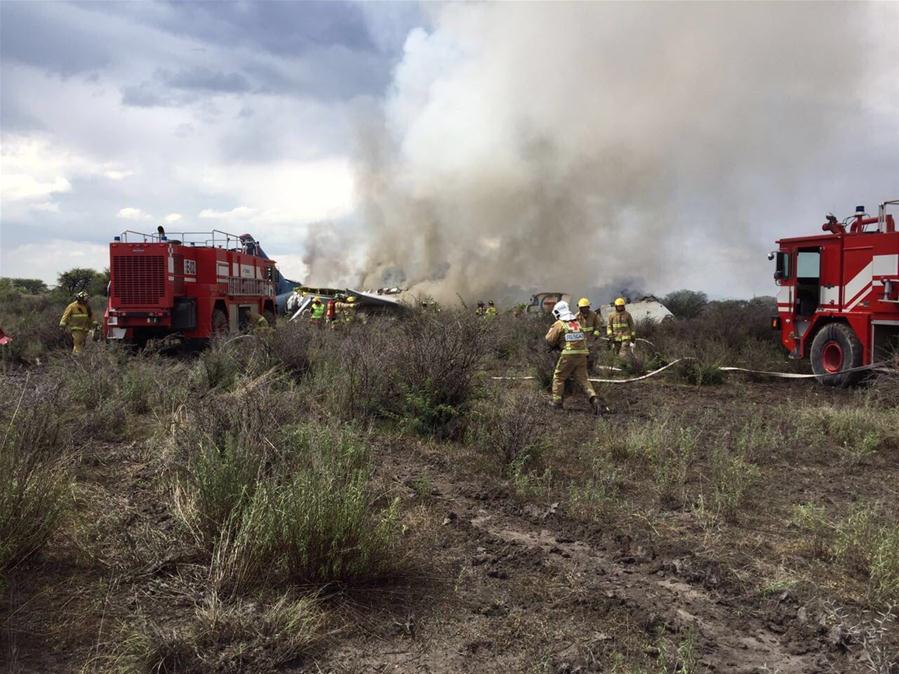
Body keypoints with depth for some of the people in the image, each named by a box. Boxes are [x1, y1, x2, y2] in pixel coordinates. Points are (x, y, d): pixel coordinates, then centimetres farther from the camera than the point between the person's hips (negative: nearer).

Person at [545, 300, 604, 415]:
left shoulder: (559, 324, -2)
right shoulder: (577, 323, 16)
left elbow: (549, 340, -2)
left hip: (568, 355, -5)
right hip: (582, 355, 5)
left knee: (558, 377, 12)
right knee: (583, 379, 7)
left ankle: (557, 402, 12)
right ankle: (594, 399, -13)